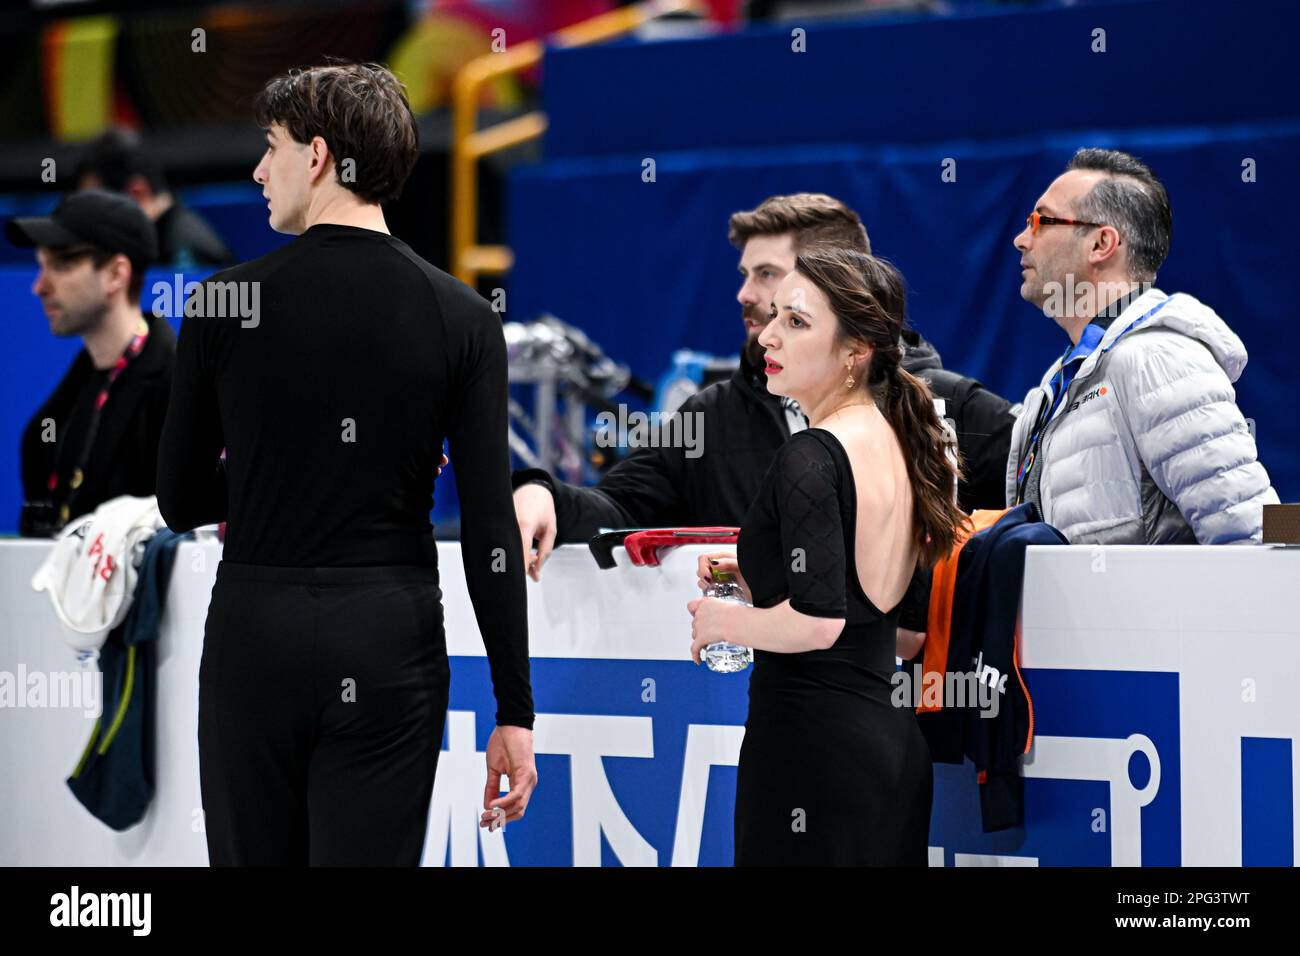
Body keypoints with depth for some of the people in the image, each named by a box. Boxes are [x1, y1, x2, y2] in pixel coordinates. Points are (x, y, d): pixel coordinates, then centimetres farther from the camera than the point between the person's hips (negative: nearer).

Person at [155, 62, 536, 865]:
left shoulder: (227, 302, -3)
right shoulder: (461, 318, -3)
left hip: (254, 640, 0)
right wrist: (515, 713, -3)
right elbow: (491, 530, -7)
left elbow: (182, 501, 4)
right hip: (390, 646, 0)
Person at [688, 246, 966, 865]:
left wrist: (722, 620, -6)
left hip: (813, 743, -9)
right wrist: (757, 576, 19)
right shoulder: (894, 442, 12)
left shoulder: (810, 458, -15)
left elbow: (817, 622, -22)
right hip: (890, 738, 9)